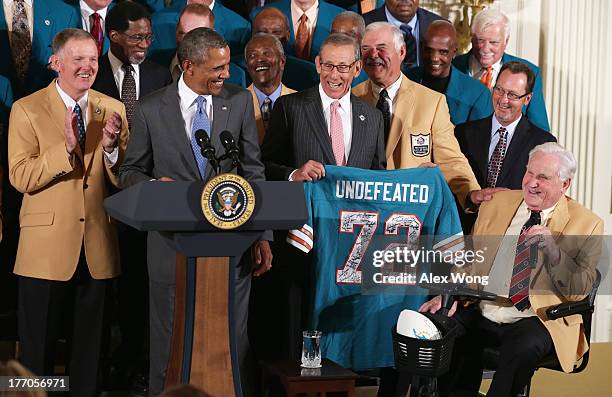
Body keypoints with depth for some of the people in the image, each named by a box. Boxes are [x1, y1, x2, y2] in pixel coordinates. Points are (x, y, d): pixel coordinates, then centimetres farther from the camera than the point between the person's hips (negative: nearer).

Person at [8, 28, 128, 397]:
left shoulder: (112, 110, 6)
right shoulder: (27, 110, -4)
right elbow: (21, 177, -13)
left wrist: (111, 147, -17)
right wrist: (66, 148, -25)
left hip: (97, 246, 3)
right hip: (47, 246, -3)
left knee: (90, 345, 14)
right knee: (39, 346, 6)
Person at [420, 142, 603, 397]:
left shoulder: (587, 225, 1)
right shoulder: (497, 203, 12)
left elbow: (579, 291, -4)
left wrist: (553, 251, -20)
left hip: (535, 320, -3)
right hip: (480, 313, 4)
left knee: (524, 347, -35)